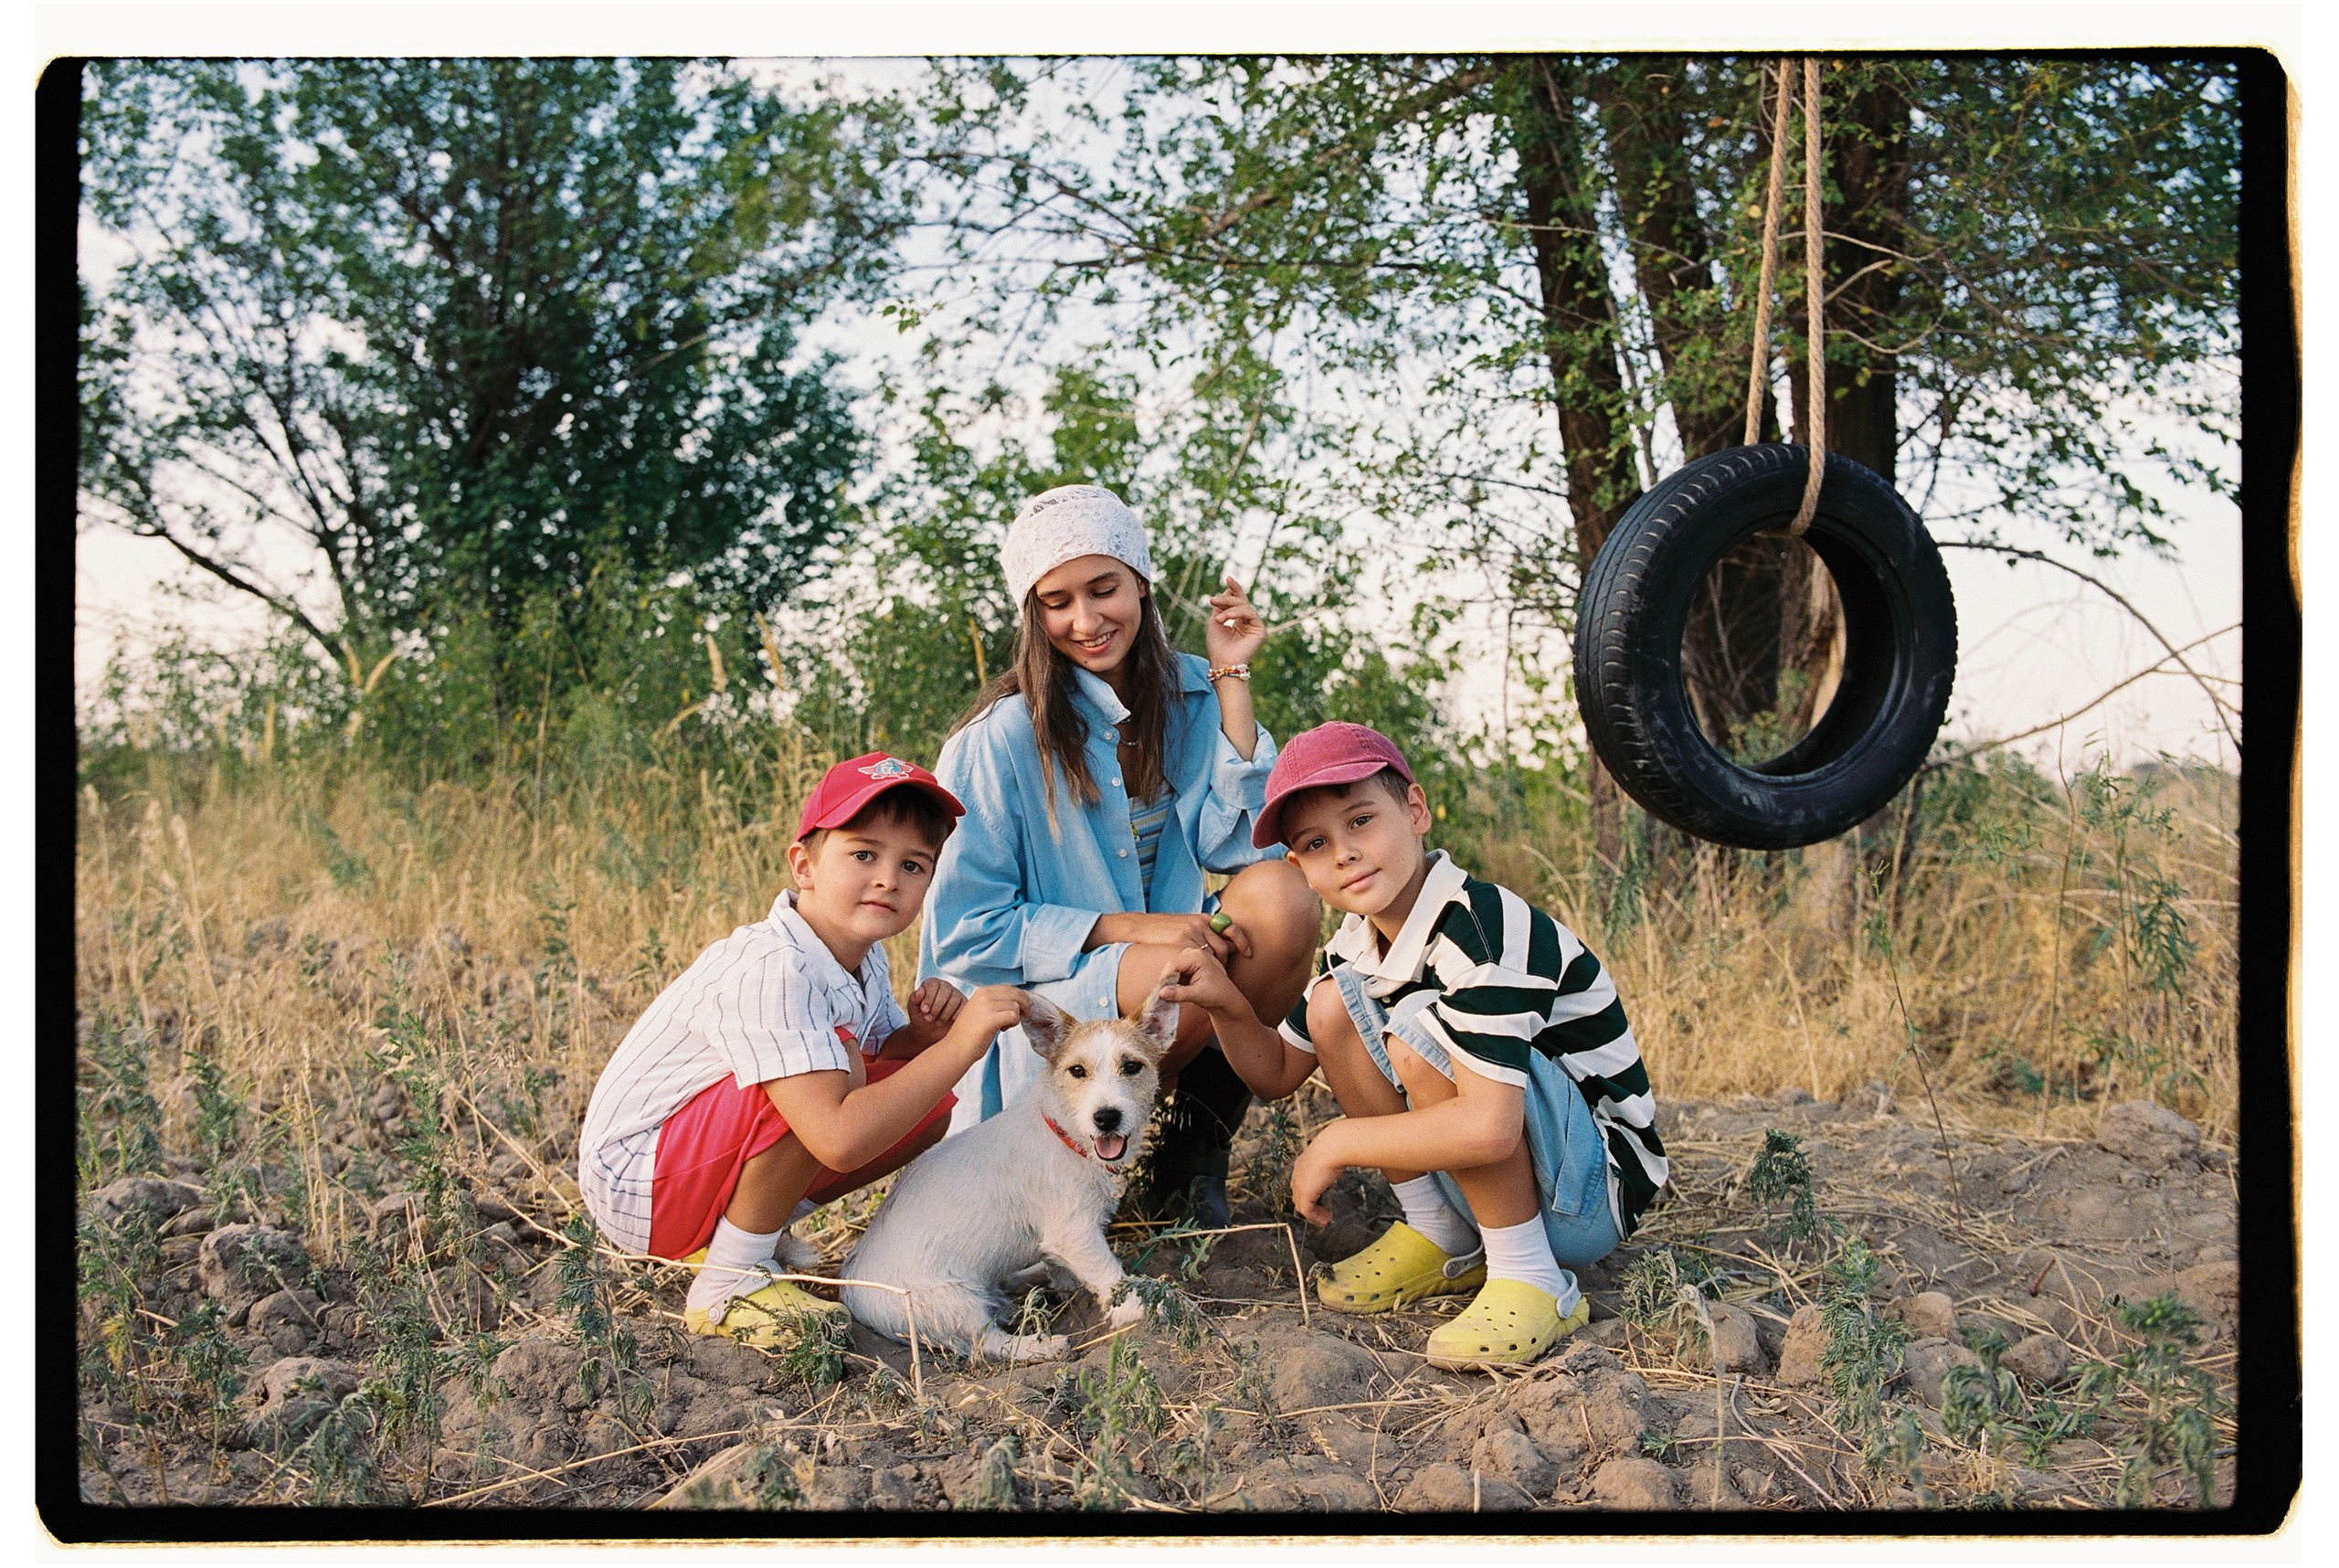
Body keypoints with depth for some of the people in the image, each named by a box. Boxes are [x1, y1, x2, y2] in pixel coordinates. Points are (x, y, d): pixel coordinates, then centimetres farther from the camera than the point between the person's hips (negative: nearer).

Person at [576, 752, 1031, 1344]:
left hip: (710, 1157, 9)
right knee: (839, 1068, -31)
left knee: (931, 1107, 4)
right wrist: (958, 1045, -34)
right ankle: (727, 1286, -16)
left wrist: (924, 1033, -12)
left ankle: (754, 1231, 10)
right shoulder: (771, 973, -30)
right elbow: (839, 1140, -39)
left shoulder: (862, 958, -1)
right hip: (634, 1184, -9)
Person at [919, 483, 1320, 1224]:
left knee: (1283, 896, -23)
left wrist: (1231, 679, -12)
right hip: (1027, 1016, -5)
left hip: (1161, 968, 5)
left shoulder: (1187, 694, 0)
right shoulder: (1001, 739, -14)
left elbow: (1242, 844, -11)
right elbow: (965, 930, -13)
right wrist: (1130, 928, -23)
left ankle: (1196, 1138, -5)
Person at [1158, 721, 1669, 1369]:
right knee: (1334, 1005, -2)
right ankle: (1441, 1243, 5)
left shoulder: (1484, 928, -26)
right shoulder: (1356, 945, 2)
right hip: (1482, 1165, 9)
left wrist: (1336, 1144, -24)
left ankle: (1532, 1278, -17)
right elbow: (1277, 1073, 12)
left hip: (1597, 1193, -8)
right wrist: (1225, 1005, -9)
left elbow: (1489, 1127, -37)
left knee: (1420, 1035, -29)